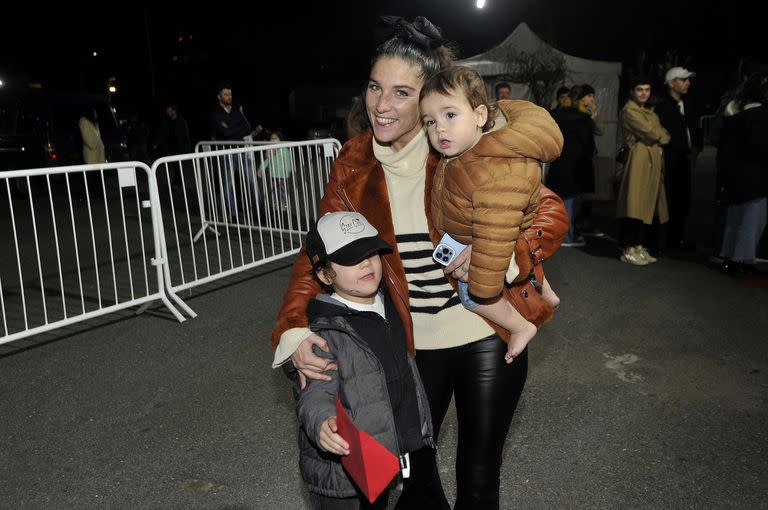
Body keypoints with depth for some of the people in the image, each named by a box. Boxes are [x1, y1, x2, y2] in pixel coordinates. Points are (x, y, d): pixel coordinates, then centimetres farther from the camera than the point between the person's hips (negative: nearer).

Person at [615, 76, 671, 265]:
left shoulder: (649, 112, 24)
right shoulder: (629, 110, -5)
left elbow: (658, 134, 18)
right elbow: (649, 131, -12)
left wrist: (659, 136, -2)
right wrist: (664, 135, 4)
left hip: (653, 159, 9)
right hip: (638, 159, -9)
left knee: (646, 204, 8)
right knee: (634, 204, -9)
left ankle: (638, 246, 13)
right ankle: (628, 249, -5)